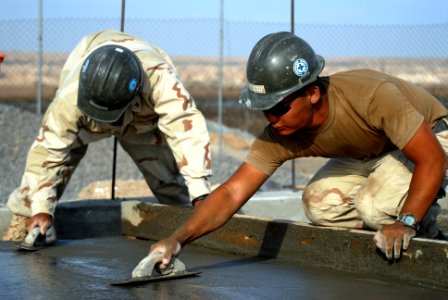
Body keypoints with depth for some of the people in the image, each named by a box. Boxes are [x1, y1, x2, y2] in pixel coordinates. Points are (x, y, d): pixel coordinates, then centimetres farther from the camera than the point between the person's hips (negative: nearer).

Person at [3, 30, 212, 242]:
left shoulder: (161, 80, -51)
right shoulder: (70, 97, -45)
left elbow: (187, 129, -54)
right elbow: (48, 150, -36)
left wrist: (200, 196, -59)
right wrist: (42, 209, -38)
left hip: (144, 119, 0)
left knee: (169, 174, -4)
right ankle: (21, 225, -3)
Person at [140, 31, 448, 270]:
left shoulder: (371, 95, -40)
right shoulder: (279, 137, -24)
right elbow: (232, 193, -26)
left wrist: (406, 222, -44)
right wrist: (178, 239, -40)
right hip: (366, 153, 6)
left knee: (374, 204, -29)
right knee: (319, 203, -14)